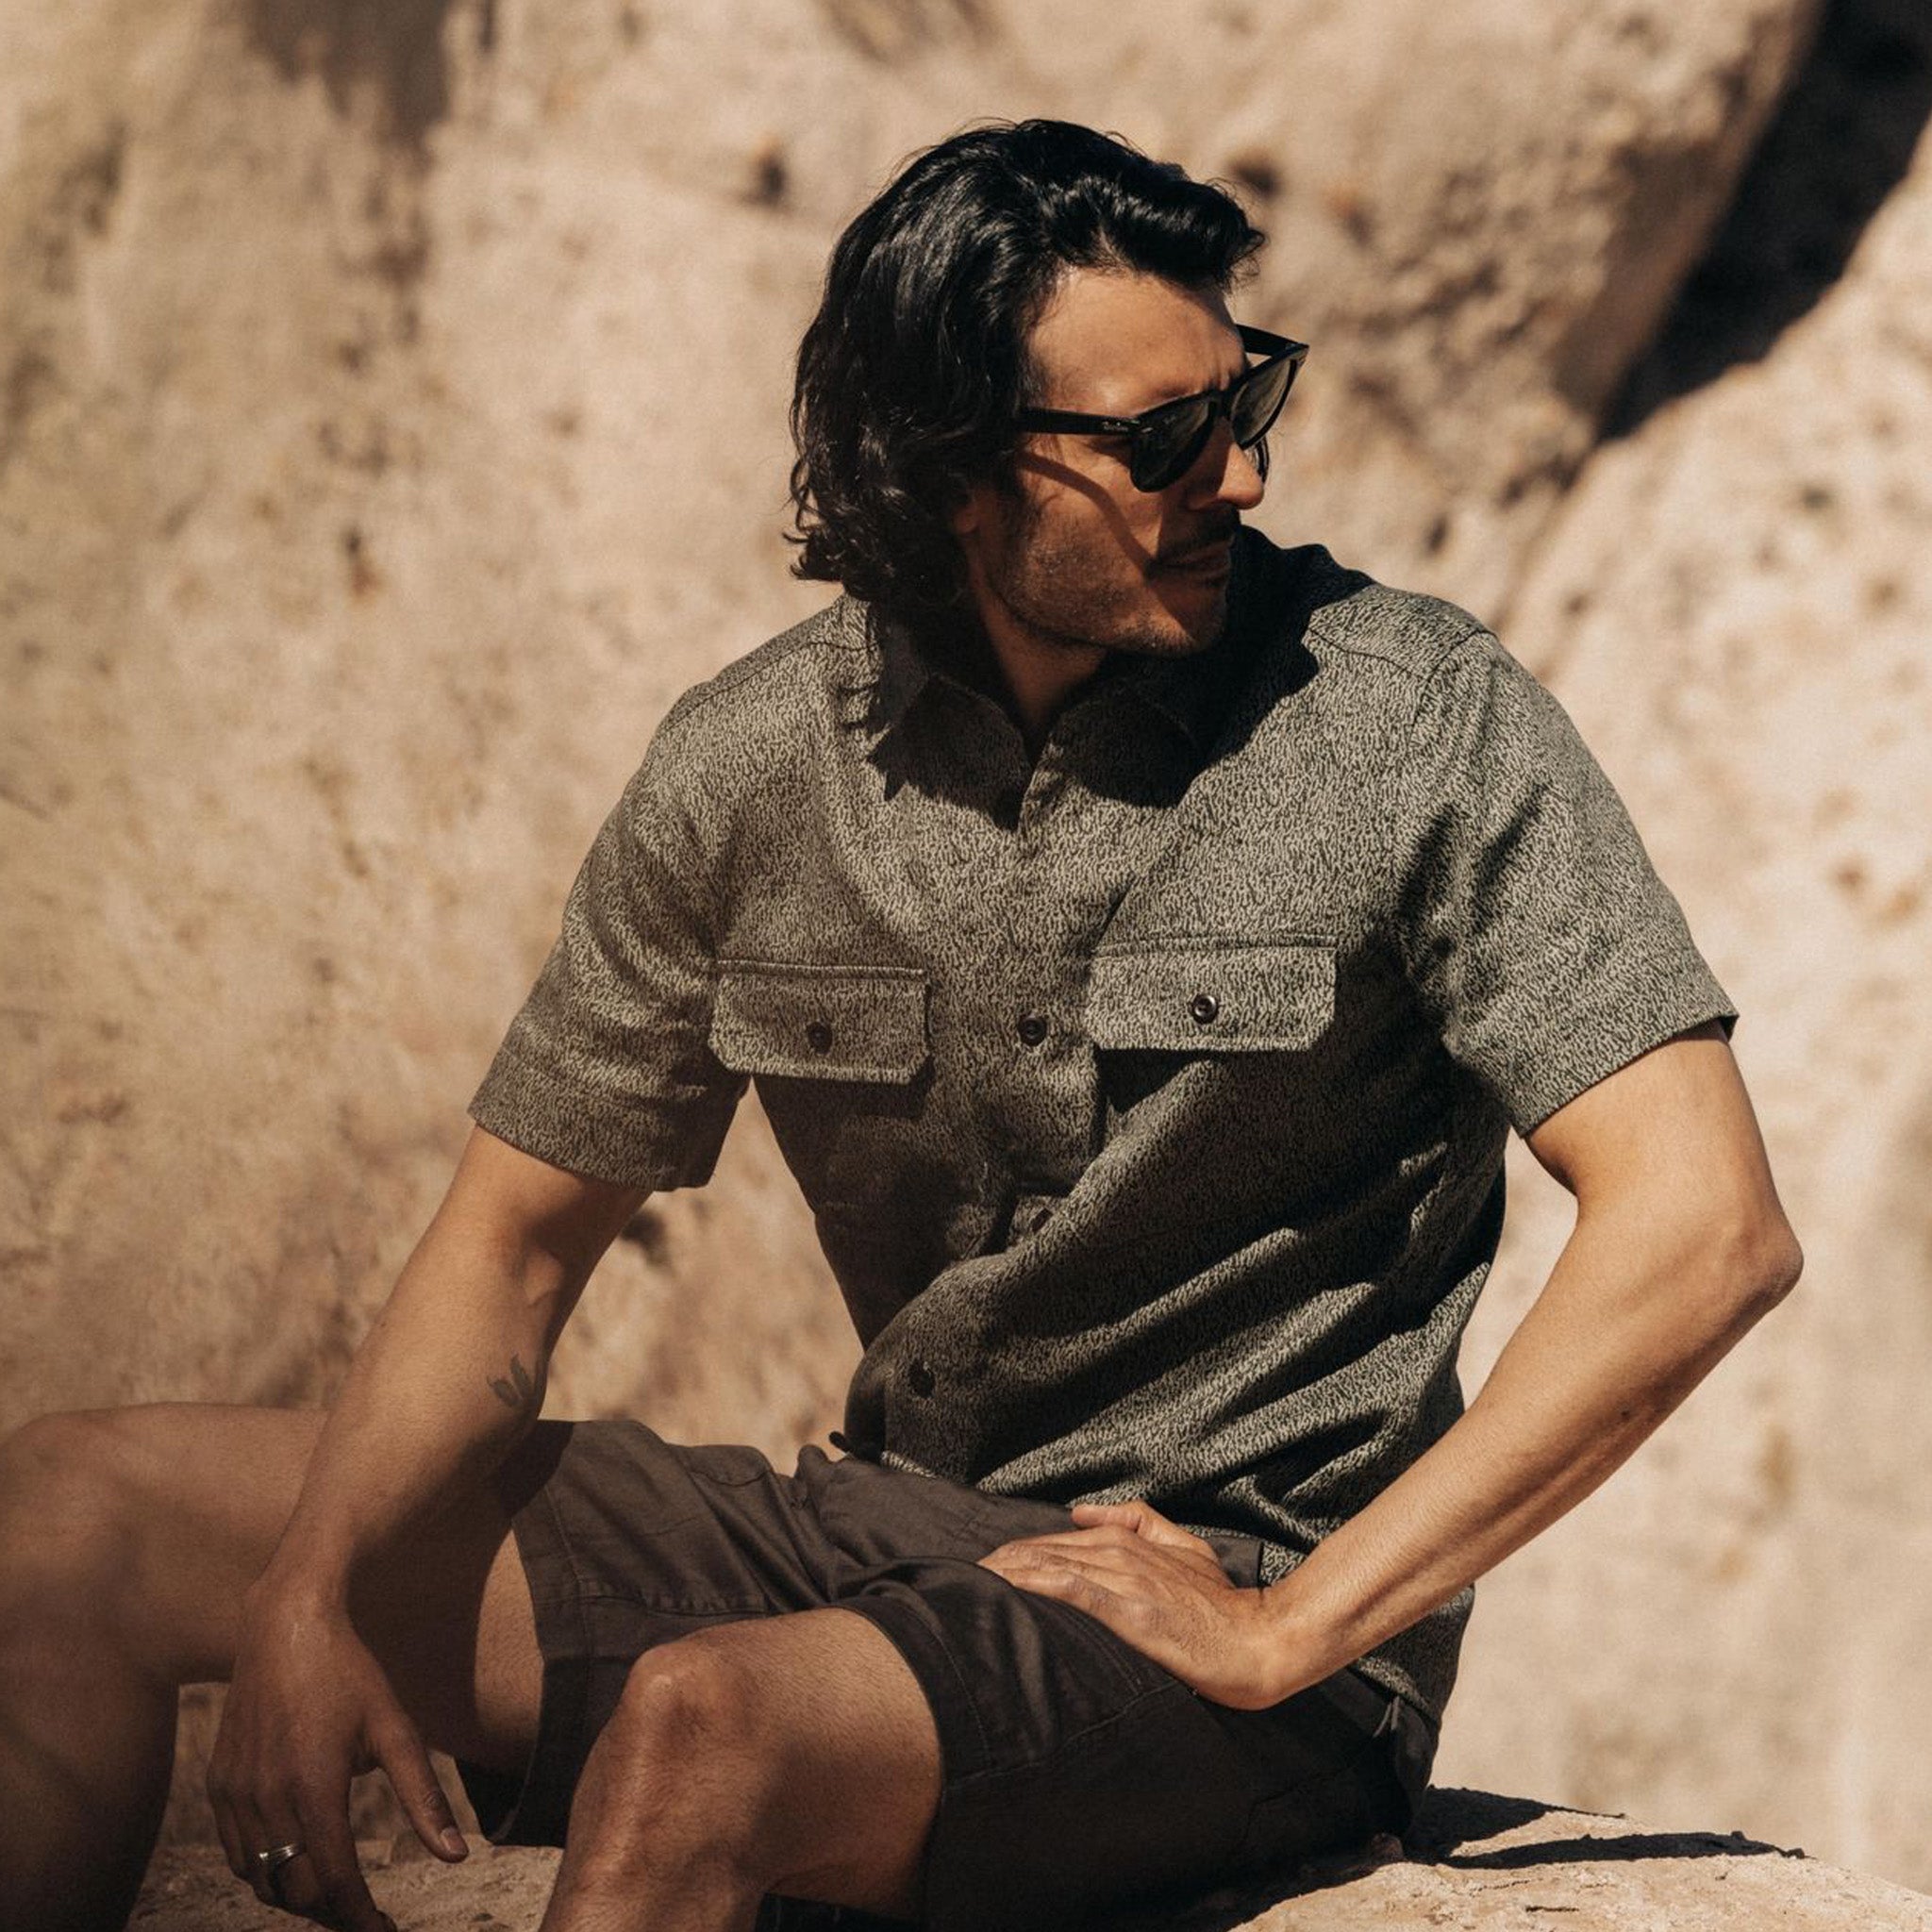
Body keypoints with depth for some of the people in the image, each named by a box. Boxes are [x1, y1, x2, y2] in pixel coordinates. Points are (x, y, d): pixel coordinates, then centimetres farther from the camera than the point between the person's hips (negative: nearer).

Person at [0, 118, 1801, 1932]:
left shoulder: (1413, 720, -12)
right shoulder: (753, 762, 0)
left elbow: (1709, 1227, -19)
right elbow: (509, 1242, 6)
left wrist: (1288, 1630, -20)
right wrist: (308, 1593, -13)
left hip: (1238, 1600, -5)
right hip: (876, 1529, 5)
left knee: (703, 1730, -37)